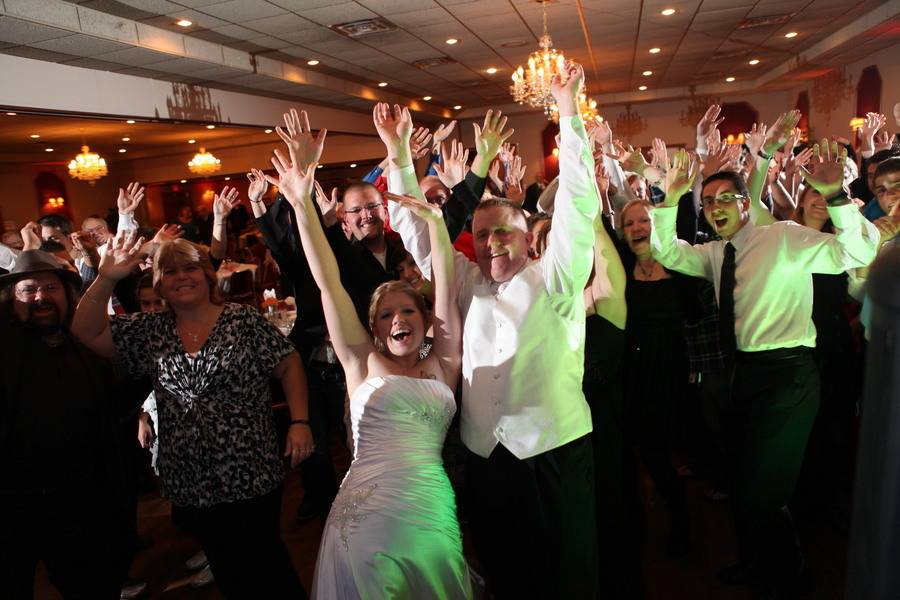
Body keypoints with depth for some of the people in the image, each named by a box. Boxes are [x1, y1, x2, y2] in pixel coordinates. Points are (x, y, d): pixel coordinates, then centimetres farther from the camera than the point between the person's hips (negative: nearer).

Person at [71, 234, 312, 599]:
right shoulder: (150, 331, 6)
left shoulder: (244, 320, -5)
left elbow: (288, 365, -3)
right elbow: (86, 332, -1)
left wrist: (299, 422, -12)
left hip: (250, 475, -3)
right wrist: (106, 278, -13)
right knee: (227, 570, 18)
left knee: (266, 567, 6)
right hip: (189, 483, 4)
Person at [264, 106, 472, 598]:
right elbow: (328, 283, -3)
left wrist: (431, 216, -10)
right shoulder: (363, 364, 4)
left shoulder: (442, 365, 6)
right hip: (363, 519, -1)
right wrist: (302, 204, -7)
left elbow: (446, 285, -2)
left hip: (430, 516, 1)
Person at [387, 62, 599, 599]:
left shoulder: (555, 280, -2)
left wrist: (569, 110, -14)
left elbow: (578, 204, -10)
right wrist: (398, 155, 10)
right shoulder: (470, 285, 9)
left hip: (556, 452, -3)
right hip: (486, 456, 4)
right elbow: (417, 231, 12)